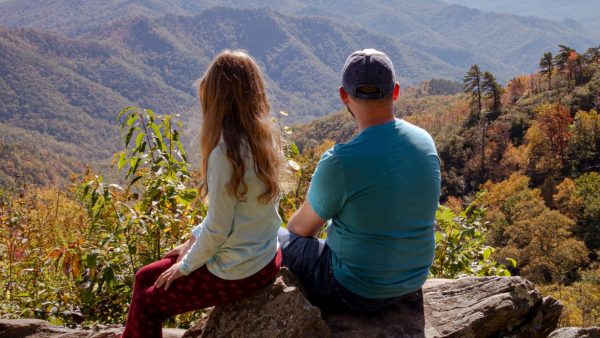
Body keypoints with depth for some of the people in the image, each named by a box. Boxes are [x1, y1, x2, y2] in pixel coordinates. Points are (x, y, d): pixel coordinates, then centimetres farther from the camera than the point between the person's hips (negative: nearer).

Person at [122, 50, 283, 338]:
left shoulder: (225, 152, -26)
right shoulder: (265, 139, -1)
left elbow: (218, 227, -20)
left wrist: (186, 266, -4)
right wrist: (194, 238, 12)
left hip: (237, 274, -8)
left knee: (147, 304, 11)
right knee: (146, 277, 19)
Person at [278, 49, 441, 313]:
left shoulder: (339, 162, -27)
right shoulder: (425, 142, -7)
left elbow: (302, 227, -10)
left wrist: (292, 230, 14)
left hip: (358, 293, -6)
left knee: (275, 240, 14)